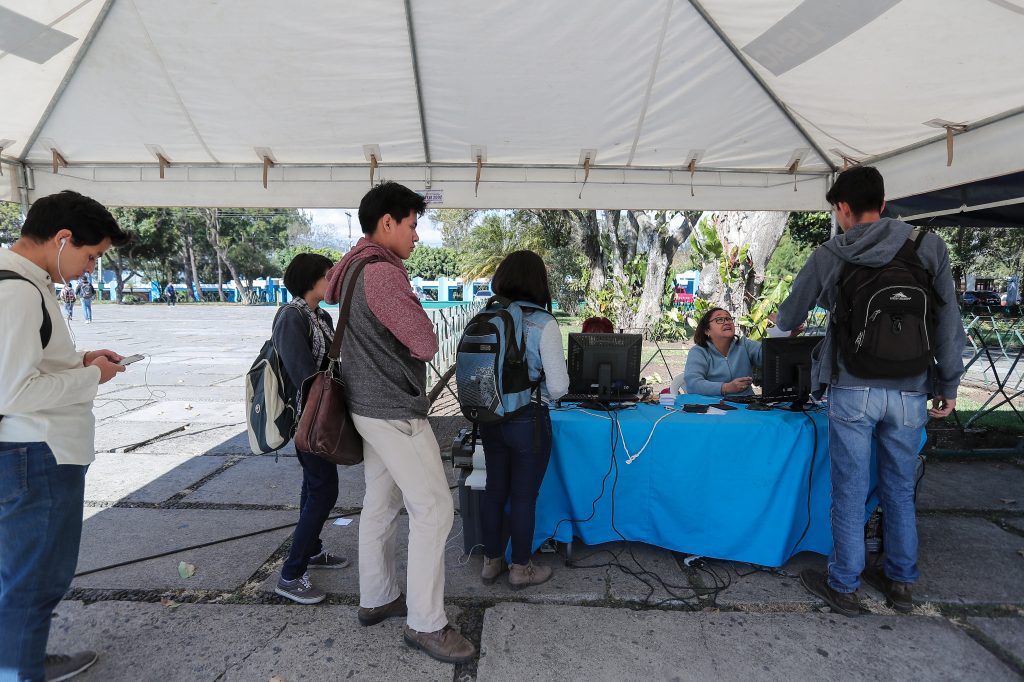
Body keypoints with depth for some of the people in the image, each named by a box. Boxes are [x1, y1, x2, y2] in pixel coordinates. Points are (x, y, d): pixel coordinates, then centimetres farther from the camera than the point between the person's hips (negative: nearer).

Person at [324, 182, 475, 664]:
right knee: (433, 509, -4)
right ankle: (425, 624, 6)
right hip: (395, 411, -10)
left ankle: (376, 599, 31)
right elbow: (425, 344, -20)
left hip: (371, 406, 10)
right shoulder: (382, 273, -21)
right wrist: (416, 325, 2)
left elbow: (327, 287, 34)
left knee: (380, 504, 18)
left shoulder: (355, 265, 10)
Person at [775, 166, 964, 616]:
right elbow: (948, 320, 1)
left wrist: (783, 322, 34)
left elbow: (787, 319, 10)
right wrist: (949, 384, 10)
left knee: (849, 493, 8)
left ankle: (844, 586, 19)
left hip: (853, 390, -2)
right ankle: (900, 582, 30)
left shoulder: (829, 256, 0)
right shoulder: (928, 248, 1)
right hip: (909, 392, 2)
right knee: (900, 492, 16)